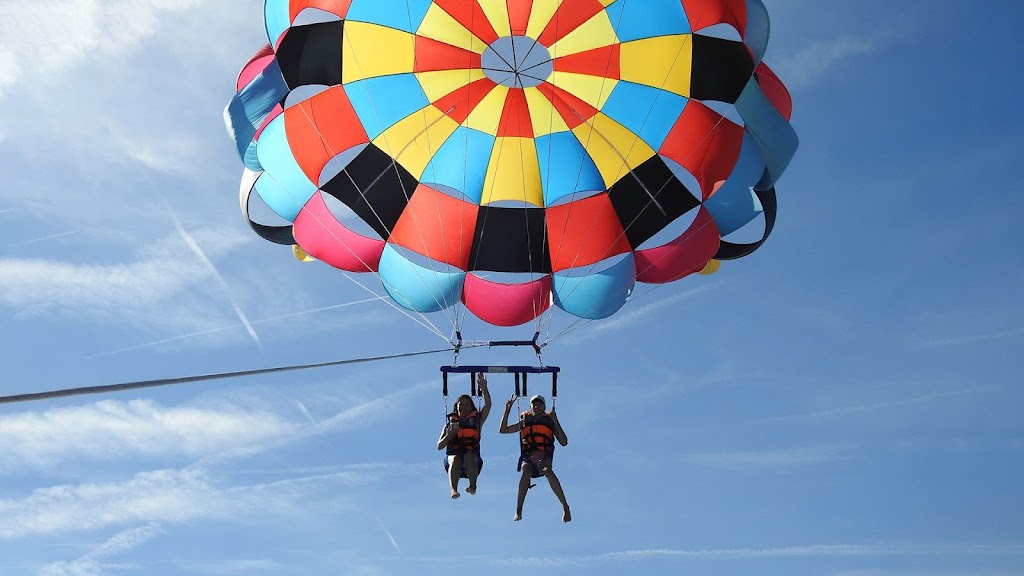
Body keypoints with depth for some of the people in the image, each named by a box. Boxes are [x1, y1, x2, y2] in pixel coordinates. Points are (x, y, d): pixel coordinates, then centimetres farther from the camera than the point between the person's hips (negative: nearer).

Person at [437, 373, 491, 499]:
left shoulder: (476, 420, 21)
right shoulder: (450, 423, 23)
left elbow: (488, 405, 4)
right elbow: (439, 446, 16)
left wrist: (484, 389, -10)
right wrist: (450, 434, -2)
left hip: (472, 456, 0)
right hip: (453, 455, 0)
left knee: (469, 455, -36)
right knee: (455, 459, -36)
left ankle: (473, 486, -49)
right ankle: (453, 489, -55)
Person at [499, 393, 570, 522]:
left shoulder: (550, 422, 15)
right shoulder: (524, 422, 20)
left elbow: (564, 442, 5)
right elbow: (503, 430, 18)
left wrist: (555, 421, -2)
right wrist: (507, 410, 10)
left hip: (544, 457, -1)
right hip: (528, 457, 1)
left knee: (547, 470, -36)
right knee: (526, 471, -34)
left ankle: (565, 507, -31)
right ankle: (518, 510, -33)